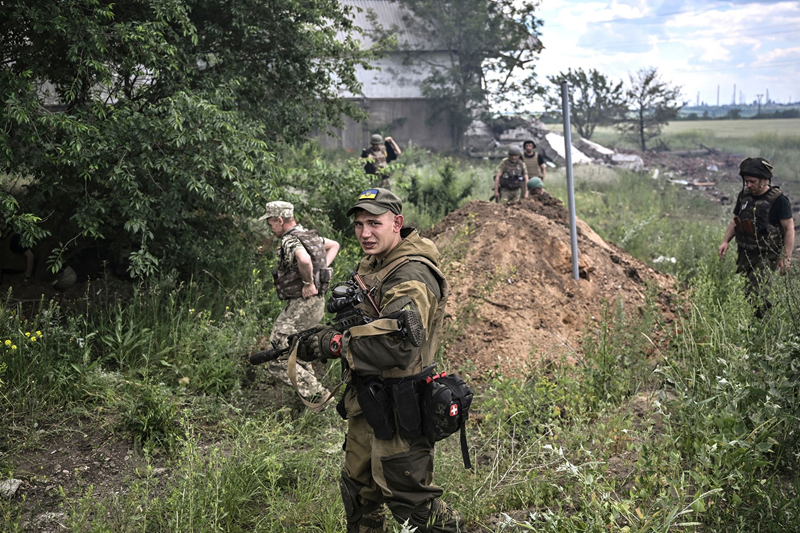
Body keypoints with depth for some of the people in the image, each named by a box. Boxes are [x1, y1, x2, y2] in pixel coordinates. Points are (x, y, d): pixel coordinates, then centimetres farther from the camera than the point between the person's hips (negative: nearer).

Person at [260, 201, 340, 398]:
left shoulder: (290, 241, -18)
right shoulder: (309, 235, 12)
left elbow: (304, 259, -40)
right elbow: (334, 245, 28)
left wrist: (308, 283, -24)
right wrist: (321, 269, 15)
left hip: (302, 305, -10)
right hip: (316, 302, 10)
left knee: (278, 361, -7)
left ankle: (317, 395, -6)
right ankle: (314, 391, 33)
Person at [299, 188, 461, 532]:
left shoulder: (412, 277, -20)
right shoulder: (371, 266, 11)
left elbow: (400, 347, -32)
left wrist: (336, 344, -21)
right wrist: (325, 333, 1)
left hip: (397, 408, -10)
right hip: (367, 400, 10)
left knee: (407, 497, -1)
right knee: (358, 489, 22)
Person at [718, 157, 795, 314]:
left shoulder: (778, 200, -13)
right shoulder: (744, 195, 6)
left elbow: (789, 229, -12)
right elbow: (735, 221, 16)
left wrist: (786, 257, -17)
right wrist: (725, 241, 3)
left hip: (767, 256, -7)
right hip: (745, 254, 7)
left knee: (754, 290, -17)